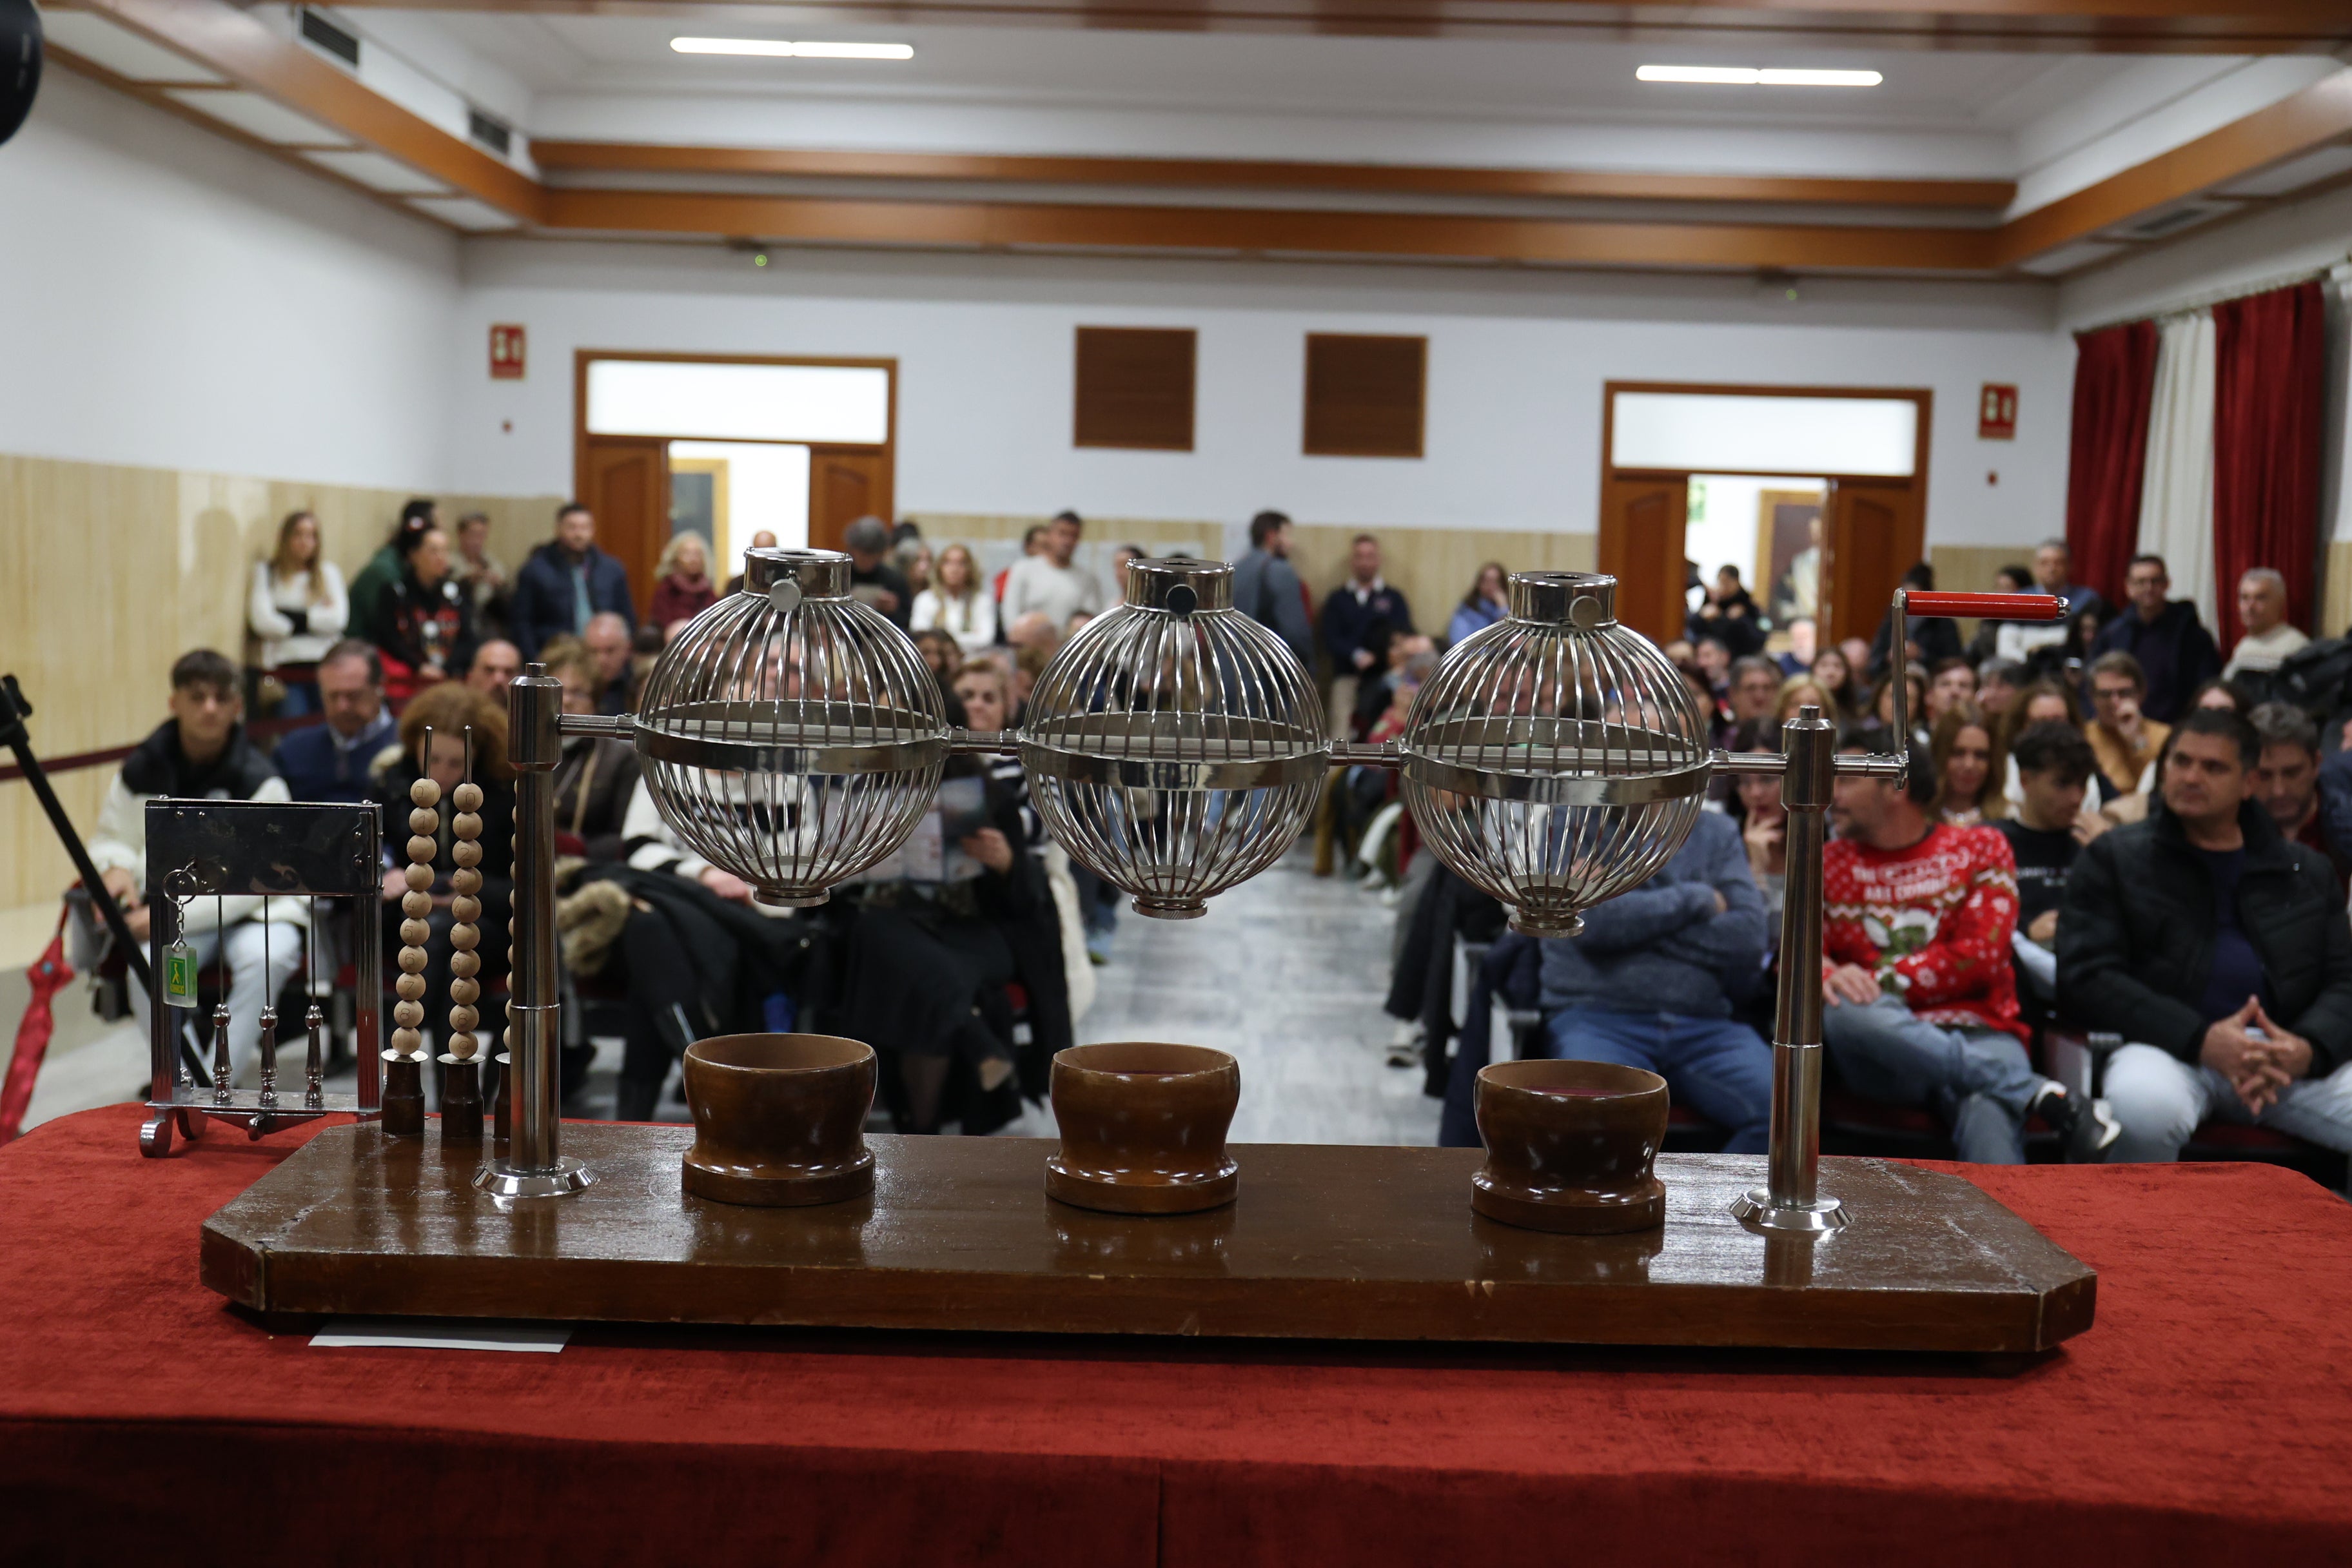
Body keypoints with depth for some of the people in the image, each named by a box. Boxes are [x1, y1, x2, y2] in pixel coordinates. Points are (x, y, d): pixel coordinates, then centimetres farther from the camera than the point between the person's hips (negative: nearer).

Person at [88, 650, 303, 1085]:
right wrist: (117, 867, -11)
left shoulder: (259, 780, -9)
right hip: (173, 911, 2)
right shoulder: (143, 770, 2)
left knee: (267, 959, -35)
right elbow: (110, 838, 15)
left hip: (252, 908, -2)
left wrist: (172, 915, -20)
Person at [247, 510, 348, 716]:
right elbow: (263, 622, -7)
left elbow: (338, 619, -2)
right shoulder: (266, 572, 8)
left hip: (325, 669, 2)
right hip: (285, 667, -2)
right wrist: (317, 617, -1)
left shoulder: (328, 572, 14)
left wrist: (288, 615, -6)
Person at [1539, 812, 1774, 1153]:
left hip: (1703, 1025, 3)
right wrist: (1698, 899, 1)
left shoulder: (1716, 830, 16)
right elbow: (1592, 919, -9)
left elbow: (1748, 938, 0)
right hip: (1599, 1017, -3)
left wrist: (1640, 921, -6)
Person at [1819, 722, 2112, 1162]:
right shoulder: (1828, 864, 19)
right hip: (1886, 1050, 2)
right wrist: (1826, 977, -20)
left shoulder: (1980, 847, 13)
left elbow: (1981, 956, -1)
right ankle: (2034, 1091, -32)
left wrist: (1883, 980, -10)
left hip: (1975, 1034, -2)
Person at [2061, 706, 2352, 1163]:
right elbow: (2088, 974, 0)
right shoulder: (2114, 858, 11)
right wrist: (2201, 1039, -15)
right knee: (2144, 1107, -39)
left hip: (2289, 1057, 3)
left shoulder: (2306, 872, 22)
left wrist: (2308, 1048, -9)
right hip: (2169, 1048, -3)